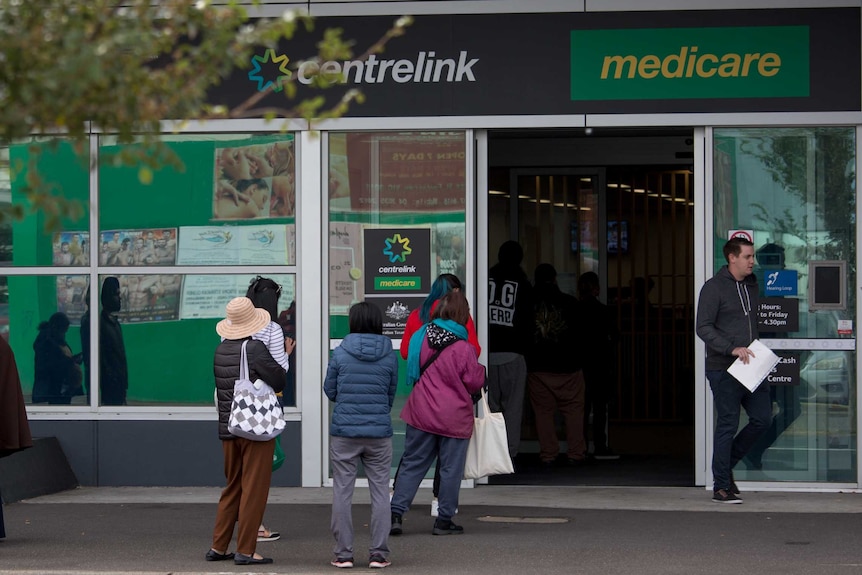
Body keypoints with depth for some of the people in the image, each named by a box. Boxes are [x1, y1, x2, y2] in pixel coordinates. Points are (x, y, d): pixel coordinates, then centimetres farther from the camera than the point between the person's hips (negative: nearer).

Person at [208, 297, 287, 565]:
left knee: (233, 487, 17)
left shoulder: (221, 350, 7)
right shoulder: (255, 349, -14)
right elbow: (279, 382, -13)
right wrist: (283, 359, 6)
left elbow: (219, 386, 12)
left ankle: (218, 546, 17)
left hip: (228, 428, 7)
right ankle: (245, 550, -1)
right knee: (254, 489, -1)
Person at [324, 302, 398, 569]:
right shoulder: (389, 356, -1)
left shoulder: (340, 353, -5)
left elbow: (330, 390, 3)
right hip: (379, 432, 1)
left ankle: (343, 553, 7)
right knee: (380, 491, 7)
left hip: (344, 432, -1)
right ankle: (378, 553, 5)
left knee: (342, 492, 6)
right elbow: (391, 395, 7)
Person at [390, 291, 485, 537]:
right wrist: (481, 369, 13)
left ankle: (395, 513, 2)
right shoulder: (464, 348, -15)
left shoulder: (421, 337, -2)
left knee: (412, 463, 10)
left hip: (421, 413, 4)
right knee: (451, 468, 7)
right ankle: (444, 520, 11)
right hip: (454, 417, -4)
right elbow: (474, 382, -7)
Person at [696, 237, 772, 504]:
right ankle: (721, 486, 6)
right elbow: (703, 328, -13)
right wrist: (732, 348, -21)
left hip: (750, 368, 7)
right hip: (723, 369, -7)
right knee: (727, 425, -3)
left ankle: (726, 464, 22)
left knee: (763, 418, 5)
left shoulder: (752, 286, 15)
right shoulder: (714, 287, -7)